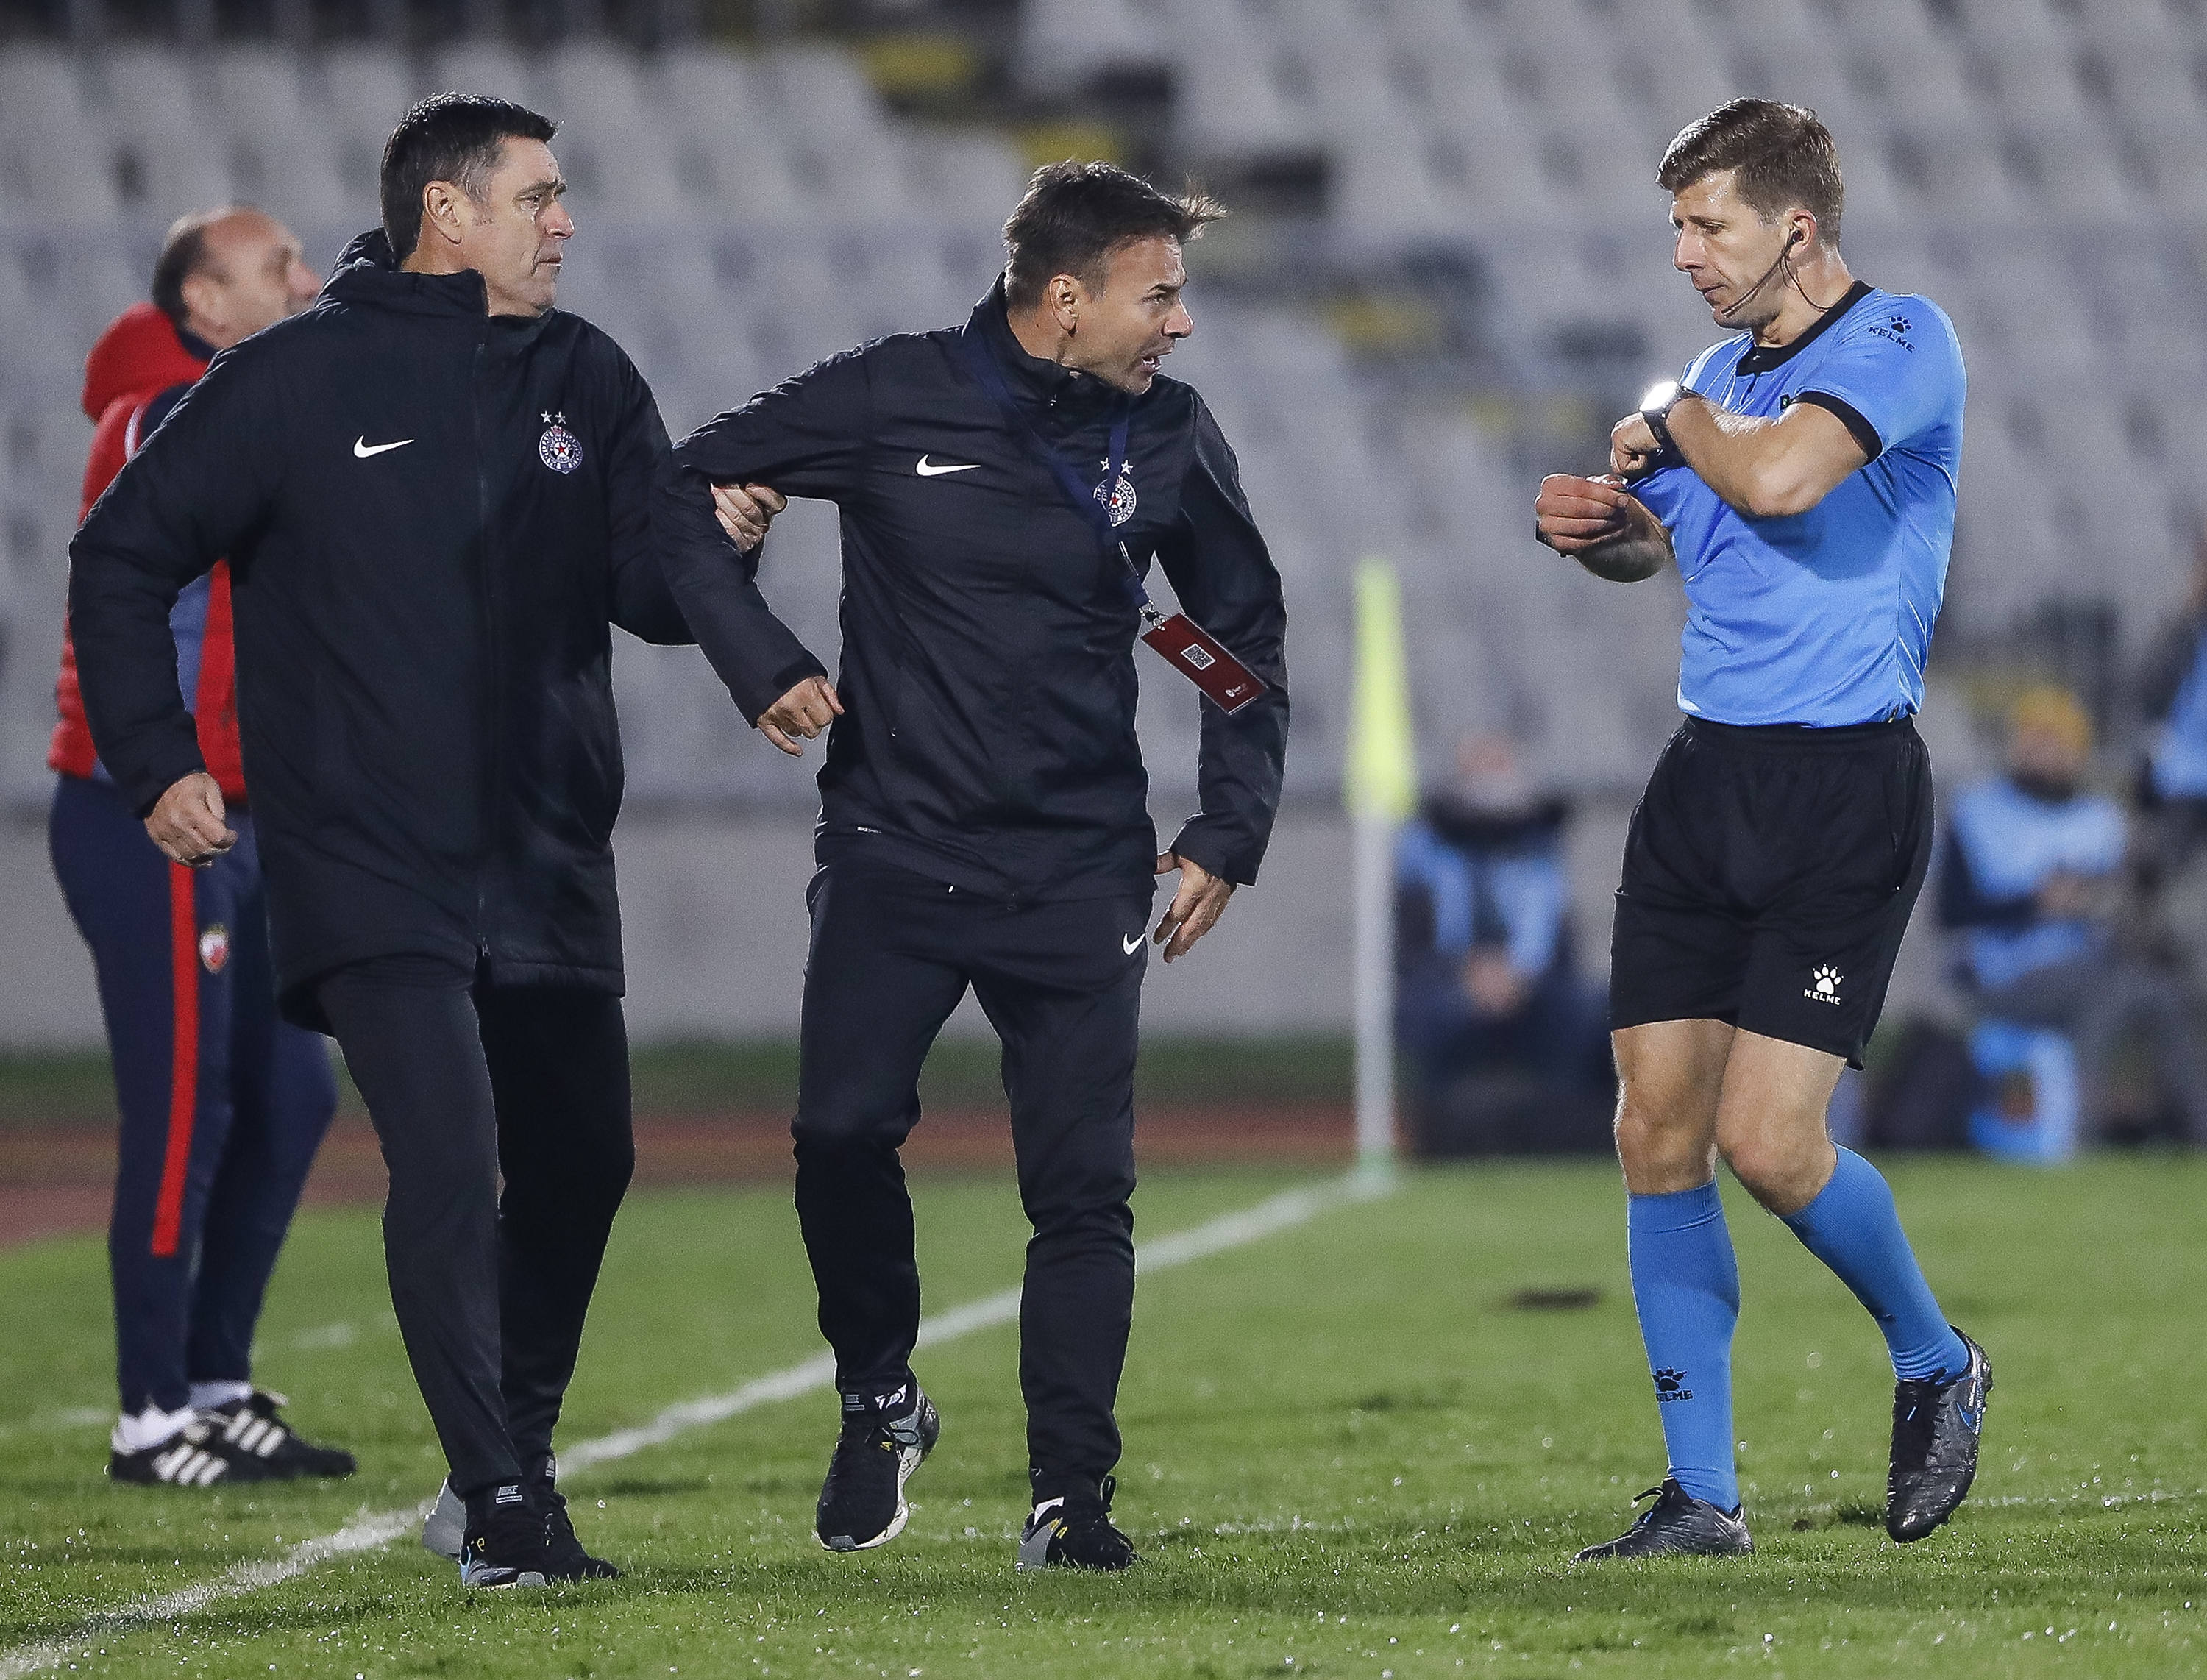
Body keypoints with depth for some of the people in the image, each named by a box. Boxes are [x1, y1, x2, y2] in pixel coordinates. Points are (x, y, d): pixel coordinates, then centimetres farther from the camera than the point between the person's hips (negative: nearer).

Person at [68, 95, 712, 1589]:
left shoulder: (583, 380, 9)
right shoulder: (296, 380, -4)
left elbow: (652, 593, 7)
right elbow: (125, 560, 3)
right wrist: (155, 764, -4)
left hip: (549, 871, 5)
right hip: (369, 869, -5)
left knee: (580, 1160, 11)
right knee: (449, 1160, -17)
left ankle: (521, 1450, 30)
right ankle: (502, 1504, -15)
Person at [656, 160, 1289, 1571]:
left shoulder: (1170, 437, 4)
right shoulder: (893, 400, -4)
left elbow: (1246, 634, 17)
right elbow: (693, 488, 6)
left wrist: (1231, 833, 9)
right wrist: (760, 663, -5)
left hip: (1080, 872, 1)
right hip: (895, 850, -1)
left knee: (1083, 1188, -4)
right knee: (843, 1133, -14)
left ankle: (1072, 1496, 4)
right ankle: (879, 1405, 11)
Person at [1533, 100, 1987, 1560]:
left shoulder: (1901, 341, -9)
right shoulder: (1725, 370, 15)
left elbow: (1783, 479, -27)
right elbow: (1655, 537, 31)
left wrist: (1676, 422, -7)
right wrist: (1595, 524, 8)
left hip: (1847, 789, -7)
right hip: (1706, 777, 8)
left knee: (1768, 1138, -13)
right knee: (1658, 1131, -1)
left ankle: (1938, 1367, 15)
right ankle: (1703, 1497, 5)